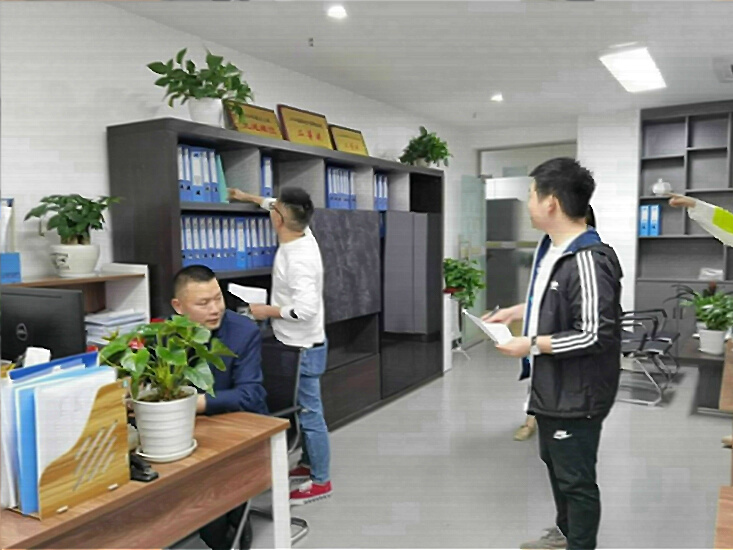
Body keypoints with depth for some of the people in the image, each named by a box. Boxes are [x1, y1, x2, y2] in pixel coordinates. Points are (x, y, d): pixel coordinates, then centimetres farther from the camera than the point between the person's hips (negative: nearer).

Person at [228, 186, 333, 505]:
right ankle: (308, 464, 37)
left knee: (309, 413, 2)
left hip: (303, 348, -10)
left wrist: (267, 311, -20)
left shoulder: (298, 260, -28)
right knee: (303, 409, 21)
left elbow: (306, 308, -33)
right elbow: (282, 207, 22)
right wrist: (248, 197, 31)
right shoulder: (303, 233, 0)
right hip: (299, 344, 10)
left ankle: (321, 481, 15)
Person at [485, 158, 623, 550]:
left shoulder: (588, 262, -27)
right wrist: (517, 312, 9)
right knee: (554, 463, 27)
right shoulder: (551, 249, 4)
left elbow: (596, 335, -28)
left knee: (576, 478, 9)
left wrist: (532, 345, -23)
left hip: (576, 394, -10)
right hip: (551, 385, 10)